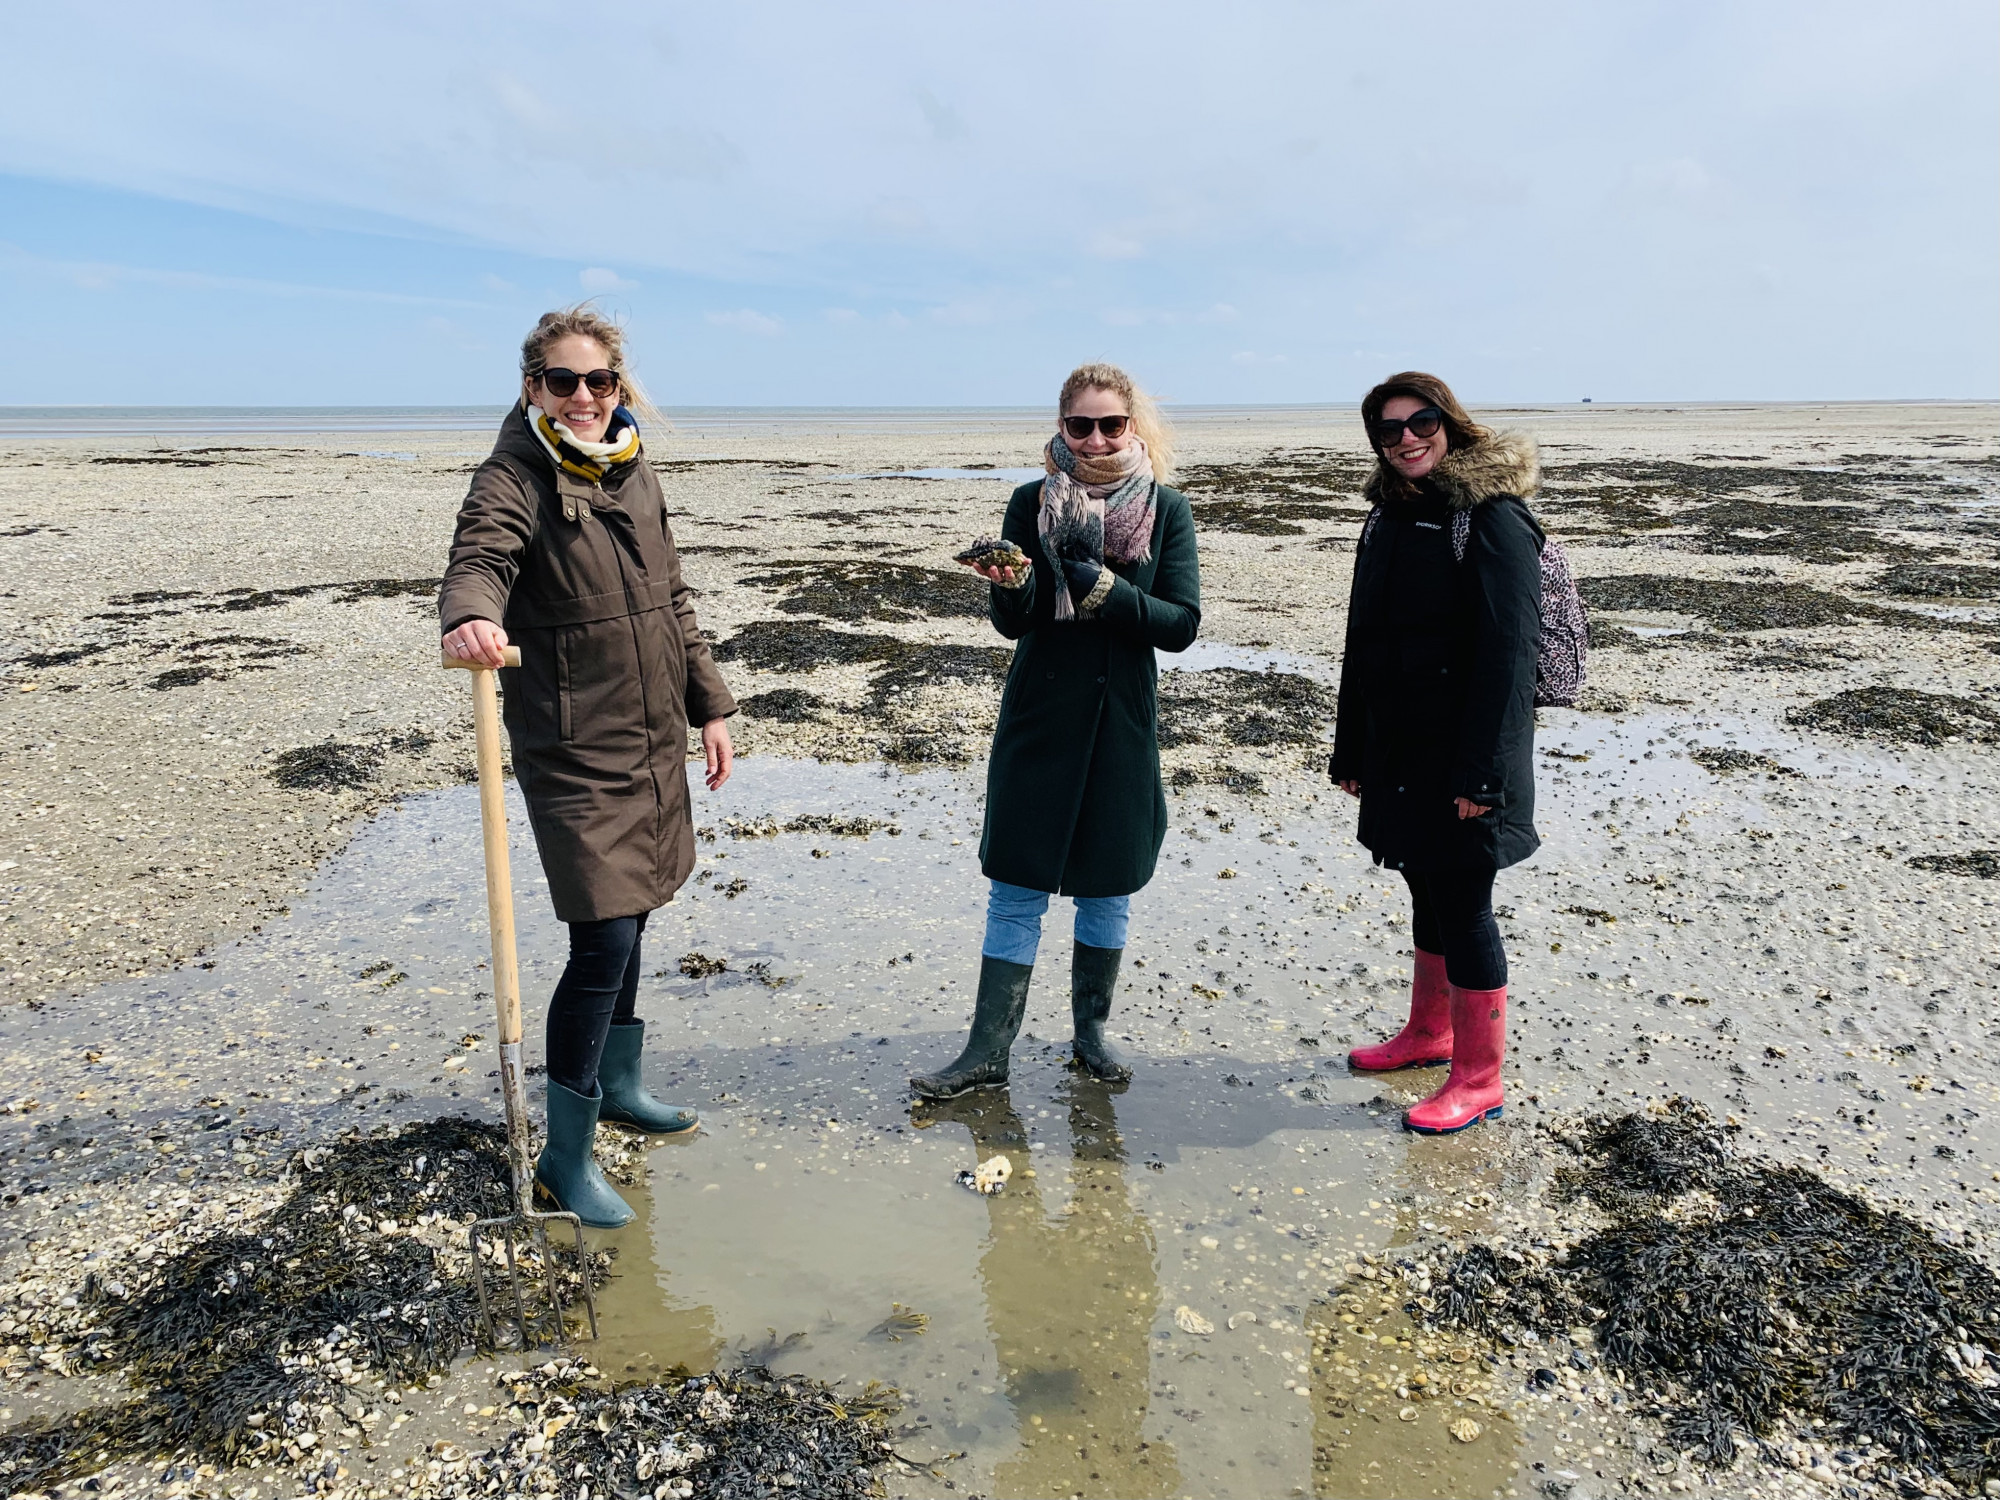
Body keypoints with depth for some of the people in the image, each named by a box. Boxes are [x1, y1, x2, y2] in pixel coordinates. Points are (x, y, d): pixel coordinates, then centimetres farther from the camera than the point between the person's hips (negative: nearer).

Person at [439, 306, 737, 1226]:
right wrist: (470, 617, -54)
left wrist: (709, 707, 15)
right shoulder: (515, 478, -11)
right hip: (573, 752, -7)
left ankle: (618, 1086, 38)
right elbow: (479, 557, -31)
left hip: (652, 742, 7)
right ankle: (564, 1157, 6)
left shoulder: (634, 473, 10)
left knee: (625, 920, 19)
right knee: (604, 938, -9)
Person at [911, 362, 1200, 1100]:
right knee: (1017, 886, 2)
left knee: (1108, 884, 11)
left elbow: (1181, 623, -6)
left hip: (1123, 719, 1)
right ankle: (988, 1051, 10)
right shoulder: (1031, 503, -1)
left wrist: (1104, 591, -19)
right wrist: (1012, 588, -26)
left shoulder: (1167, 510, 0)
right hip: (1041, 715, -1)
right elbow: (1014, 622, -5)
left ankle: (1091, 1030, 29)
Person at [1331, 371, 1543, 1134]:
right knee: (1429, 895, 19)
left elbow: (1507, 651, -18)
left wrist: (1481, 774, -22)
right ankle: (1428, 1033, 36)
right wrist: (1352, 751, 13)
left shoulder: (1491, 518, -12)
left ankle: (1478, 1079, 14)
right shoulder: (1390, 515, 12)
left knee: (1462, 904, 0)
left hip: (1462, 756, -7)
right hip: (1398, 749, 7)